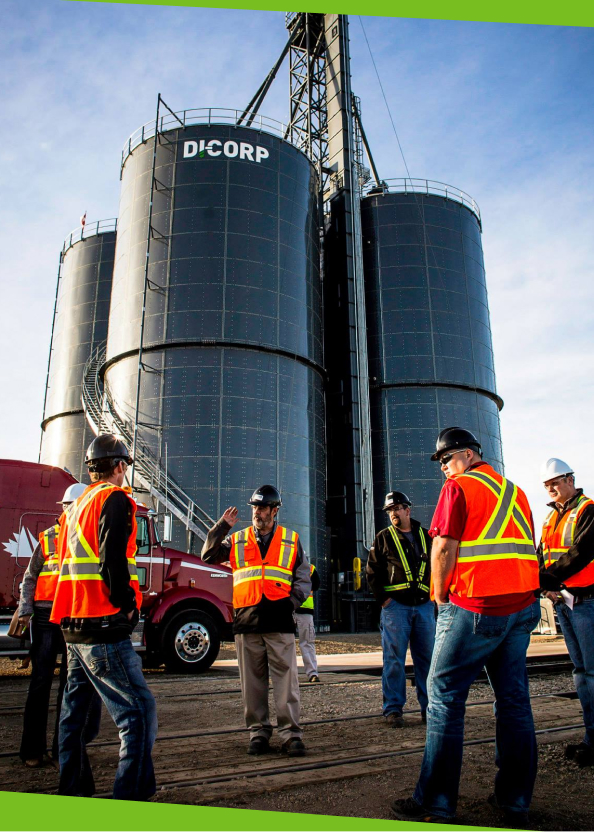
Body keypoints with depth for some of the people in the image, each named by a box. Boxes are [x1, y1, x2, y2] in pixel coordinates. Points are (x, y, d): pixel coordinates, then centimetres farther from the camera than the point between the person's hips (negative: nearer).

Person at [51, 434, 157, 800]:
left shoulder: (76, 506, 18)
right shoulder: (115, 499, -10)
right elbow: (112, 560, -22)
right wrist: (127, 605, -12)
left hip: (73, 625, 10)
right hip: (104, 629, -10)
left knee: (75, 711, 18)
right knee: (140, 712, -8)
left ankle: (72, 792, 29)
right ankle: (131, 798, -11)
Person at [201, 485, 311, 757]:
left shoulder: (291, 541, 10)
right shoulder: (237, 540, 12)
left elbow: (303, 579, 13)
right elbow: (209, 555, 4)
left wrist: (292, 601, -3)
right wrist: (222, 527, -2)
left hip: (280, 622, -1)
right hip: (247, 622, 1)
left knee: (286, 681, -1)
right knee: (252, 683, 8)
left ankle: (290, 734, 9)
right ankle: (258, 732, 19)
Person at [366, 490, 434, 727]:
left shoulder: (425, 536, 13)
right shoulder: (383, 538, 5)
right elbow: (372, 572, 3)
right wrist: (383, 598, -5)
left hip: (424, 605, 3)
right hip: (395, 606, -3)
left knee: (427, 658, 7)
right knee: (394, 660, -2)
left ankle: (429, 706, 17)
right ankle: (393, 709, 5)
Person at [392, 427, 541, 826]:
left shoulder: (459, 487, -5)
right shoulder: (516, 492, 16)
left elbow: (444, 549, -10)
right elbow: (527, 550, 16)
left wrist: (440, 598, 1)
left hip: (474, 609, -7)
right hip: (522, 607, 7)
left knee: (445, 697, 0)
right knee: (514, 700, 11)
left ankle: (436, 803, 4)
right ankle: (516, 800, 19)